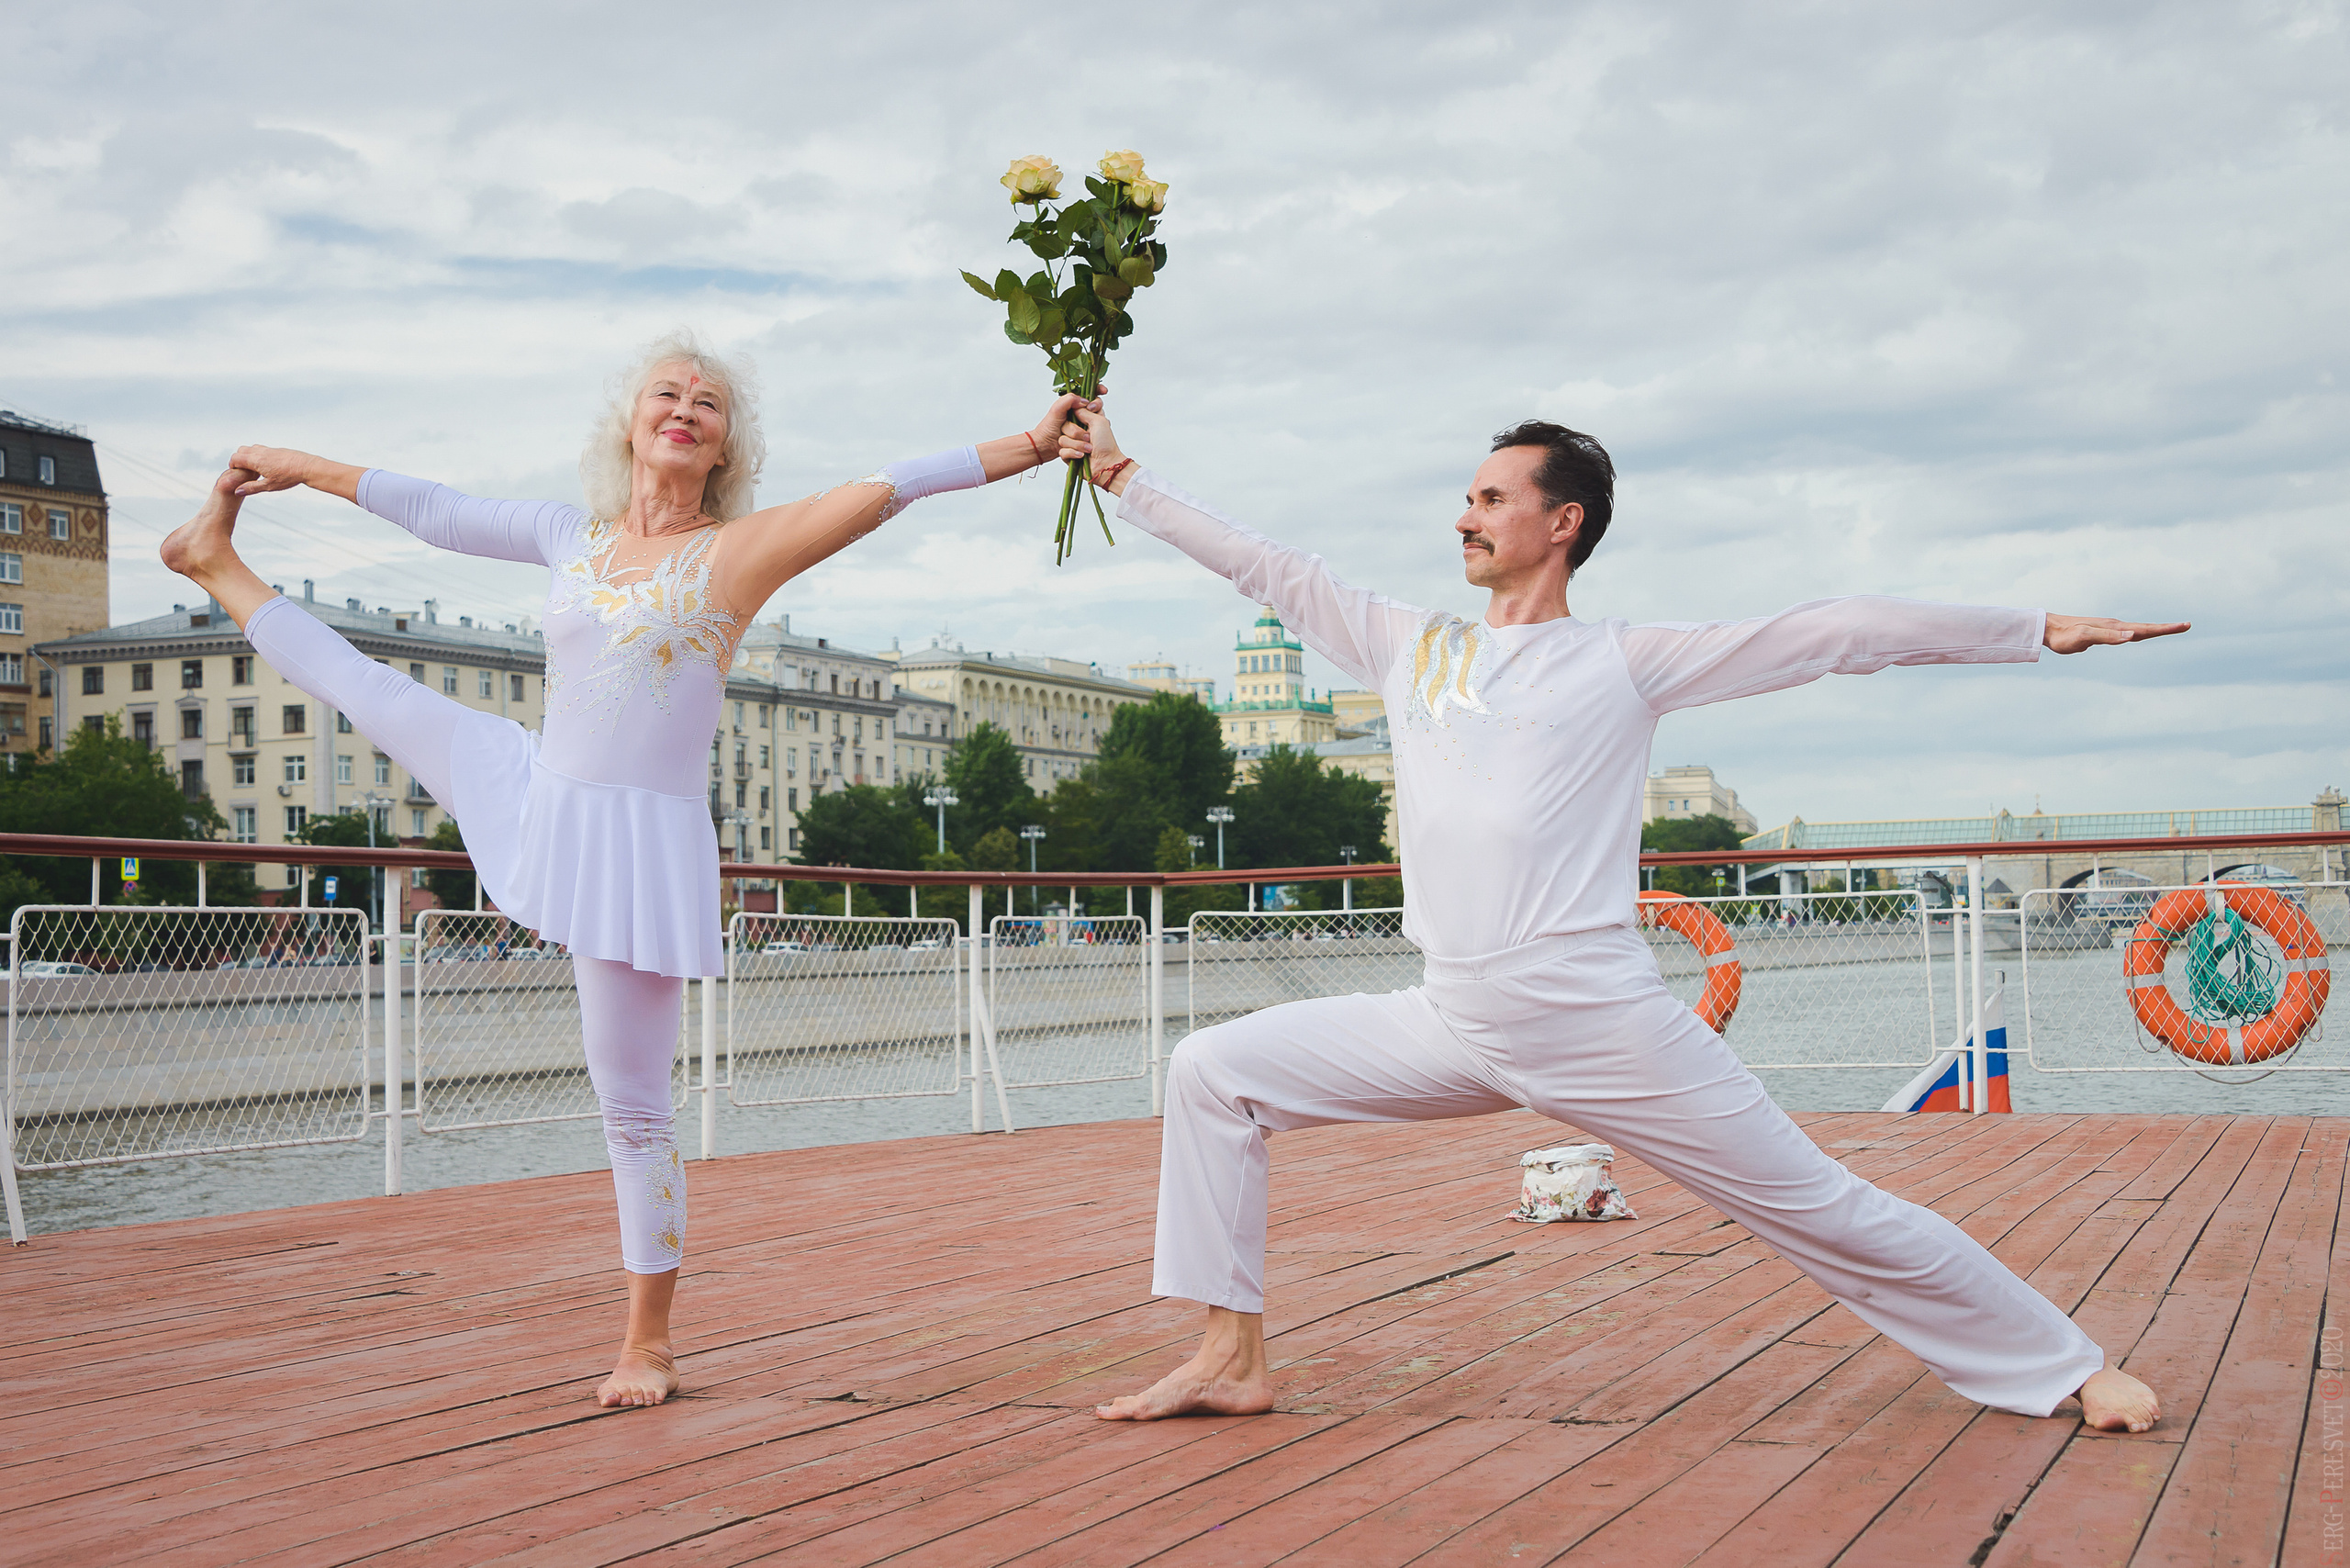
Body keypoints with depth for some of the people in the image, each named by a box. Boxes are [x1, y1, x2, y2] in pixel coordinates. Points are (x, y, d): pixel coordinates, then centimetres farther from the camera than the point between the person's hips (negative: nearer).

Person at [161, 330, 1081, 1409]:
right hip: (538, 797, 5)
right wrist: (301, 468, 28)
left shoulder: (740, 549, -6)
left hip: (646, 839, -5)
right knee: (372, 695, 21)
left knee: (632, 1103, 0)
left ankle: (648, 1342, 14)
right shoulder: (574, 535, 7)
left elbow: (888, 488, -15)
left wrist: (1027, 447, -21)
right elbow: (437, 513, 19)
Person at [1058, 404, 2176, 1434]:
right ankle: (1233, 1357, 8)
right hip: (1449, 1027, 5)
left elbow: (1835, 633, -3)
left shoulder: (1623, 662, 0)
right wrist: (1120, 474, 22)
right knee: (1214, 1073, 0)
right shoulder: (1410, 647, 13)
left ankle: (2069, 1369, 17)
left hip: (1603, 1029, -5)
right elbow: (1261, 565, 19)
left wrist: (2043, 628, -5)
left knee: (1827, 1213, -1)